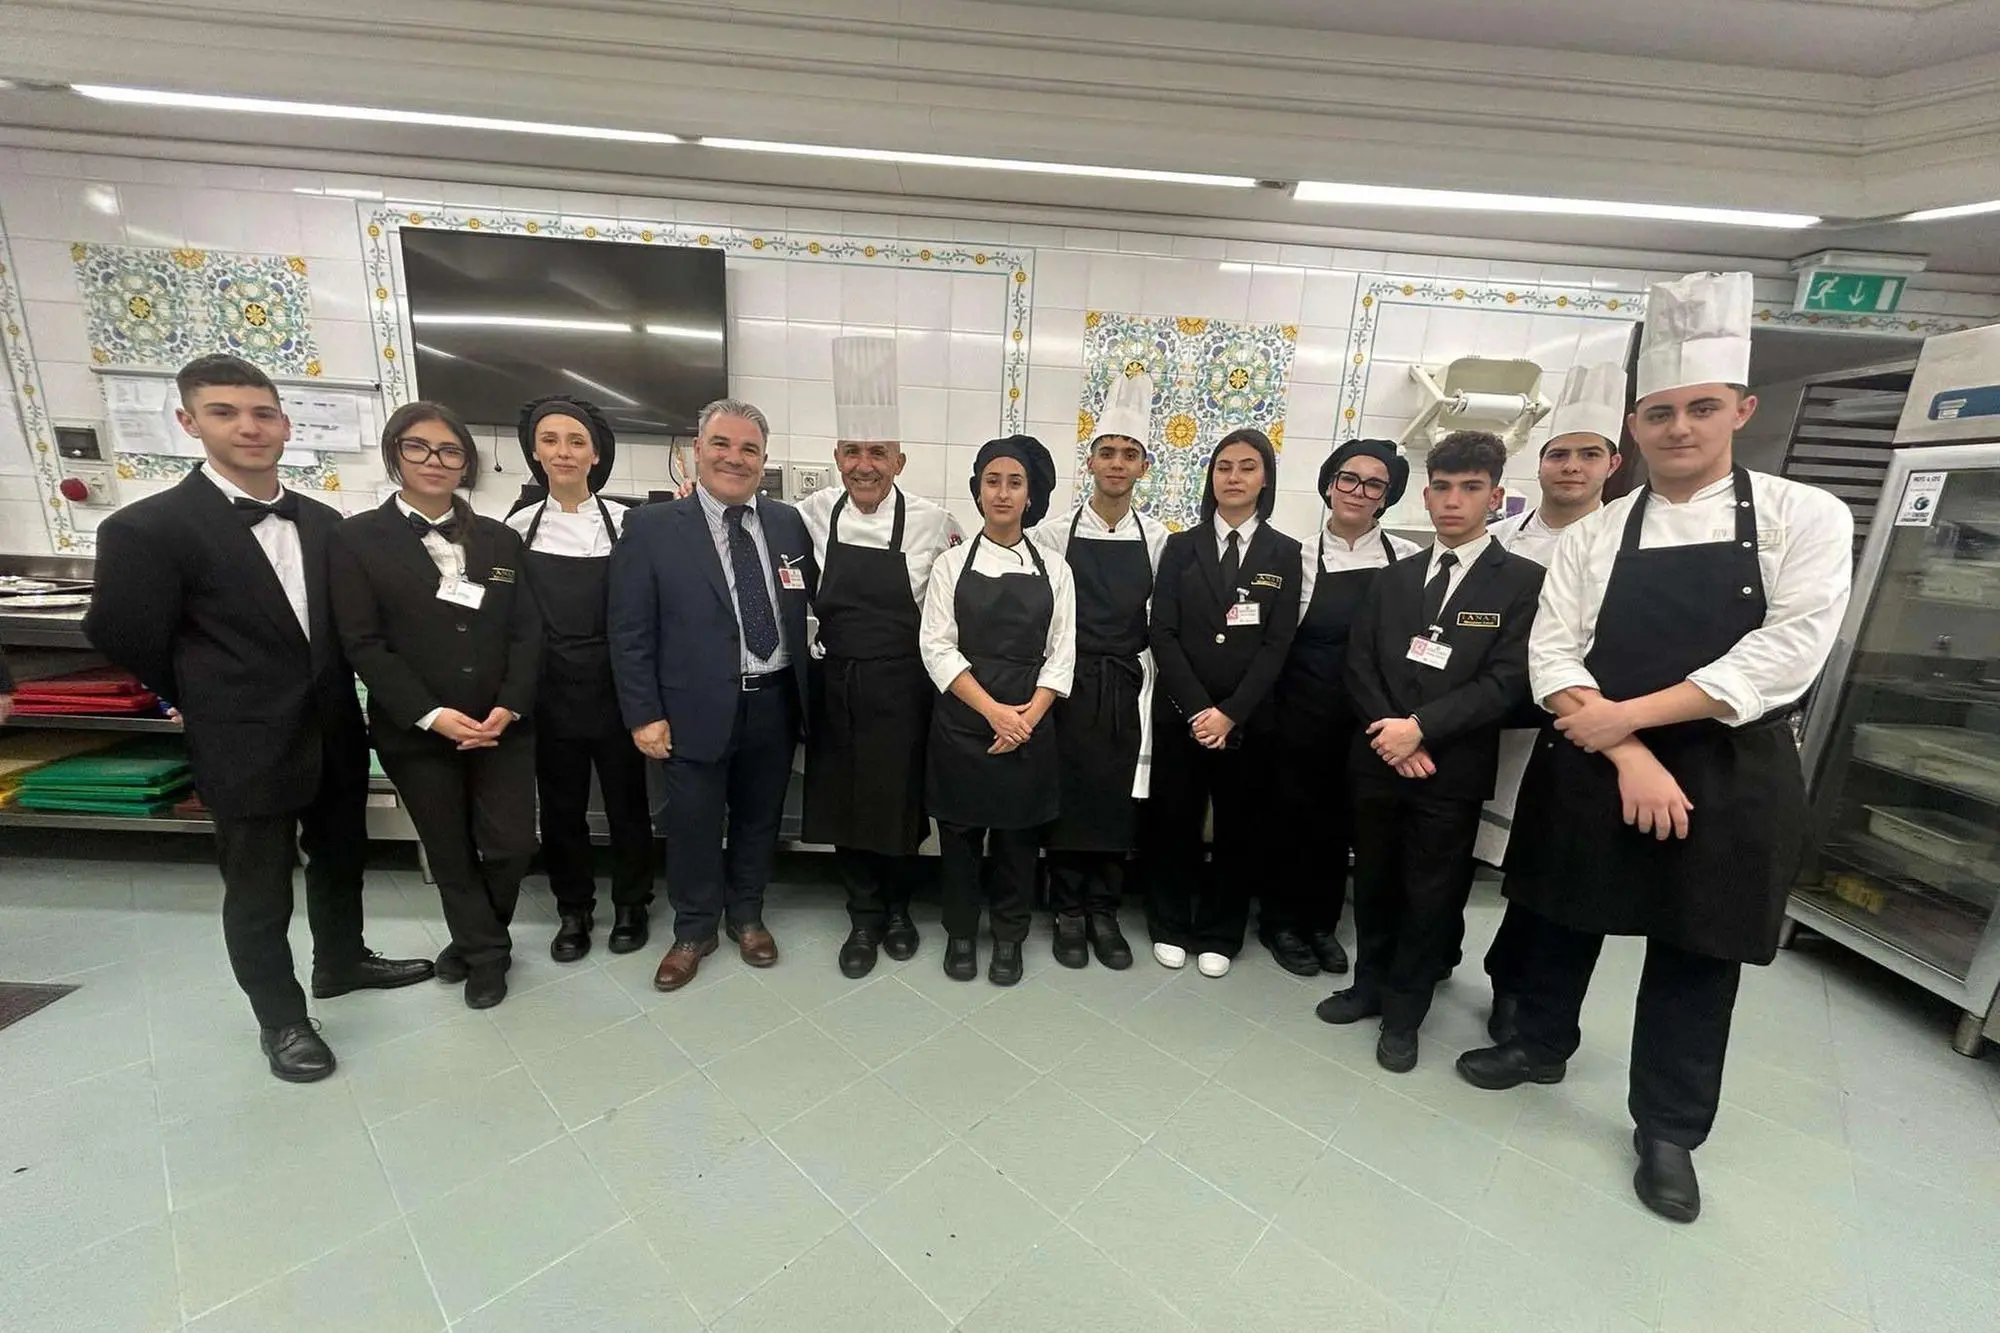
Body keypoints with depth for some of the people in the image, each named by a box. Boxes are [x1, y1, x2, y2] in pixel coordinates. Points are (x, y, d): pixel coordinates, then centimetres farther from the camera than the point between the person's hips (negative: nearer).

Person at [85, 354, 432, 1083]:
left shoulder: (324, 522, 2)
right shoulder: (147, 528, -14)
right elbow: (125, 639, -5)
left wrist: (331, 701, 9)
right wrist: (217, 708, 5)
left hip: (335, 734, 5)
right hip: (249, 748, -4)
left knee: (340, 861, 21)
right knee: (259, 894, 12)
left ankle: (341, 962, 44)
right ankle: (281, 1019, 31)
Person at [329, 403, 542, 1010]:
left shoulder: (501, 539, 7)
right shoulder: (357, 538, -1)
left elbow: (527, 631, 2)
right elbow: (363, 643, -7)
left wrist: (508, 707, -10)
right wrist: (431, 715, -15)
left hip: (502, 725, 2)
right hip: (415, 731, -1)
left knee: (511, 845, 2)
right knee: (451, 852, 11)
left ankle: (475, 940, 31)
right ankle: (486, 952, 33)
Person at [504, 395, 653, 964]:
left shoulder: (625, 522, -5)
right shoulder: (518, 527, 3)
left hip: (613, 685, -2)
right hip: (550, 688, 2)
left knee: (626, 800, 11)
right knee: (560, 806, 14)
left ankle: (630, 904, 32)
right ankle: (573, 909, 34)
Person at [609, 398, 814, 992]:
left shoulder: (788, 522, 4)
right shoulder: (651, 527, -5)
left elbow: (814, 600, 7)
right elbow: (630, 632, -5)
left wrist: (807, 693, 0)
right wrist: (644, 715, -8)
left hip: (775, 705, 3)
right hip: (697, 711, -3)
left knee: (759, 820, 18)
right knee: (693, 827, 13)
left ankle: (746, 915, 41)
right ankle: (694, 931, 37)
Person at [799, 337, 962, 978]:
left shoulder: (931, 521, -8)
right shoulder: (814, 513, -2)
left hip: (901, 689, -2)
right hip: (835, 685, 3)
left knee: (901, 801, 11)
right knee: (842, 803, 12)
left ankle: (897, 906, 37)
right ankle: (864, 916, 34)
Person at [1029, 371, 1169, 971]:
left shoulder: (1157, 539, 2)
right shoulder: (1053, 532, -4)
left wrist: (1149, 685, 1)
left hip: (1127, 687, 2)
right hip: (1069, 684, -2)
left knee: (1118, 802, 10)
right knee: (1067, 797, 7)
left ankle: (1104, 911, 28)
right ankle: (1069, 912, 25)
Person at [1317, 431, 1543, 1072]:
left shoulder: (1523, 581, -4)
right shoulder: (1394, 578, 9)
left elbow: (1506, 682, -12)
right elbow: (1359, 664, 4)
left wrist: (1421, 727, -18)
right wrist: (1389, 733, -10)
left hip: (1453, 770, -3)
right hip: (1377, 759, 4)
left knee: (1432, 896, 9)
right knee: (1374, 883, 16)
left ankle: (1404, 1013, 28)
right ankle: (1370, 983, 36)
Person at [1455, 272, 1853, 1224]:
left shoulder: (1805, 518, -2)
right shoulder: (1592, 536, 2)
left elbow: (1785, 655, -13)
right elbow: (1552, 655, -5)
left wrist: (1627, 715, -18)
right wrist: (1626, 756, -16)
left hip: (1727, 778, -1)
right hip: (1589, 769, 2)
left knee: (1696, 957, 12)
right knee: (1564, 921, 16)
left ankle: (1667, 1131, 34)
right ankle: (1541, 1046, 42)